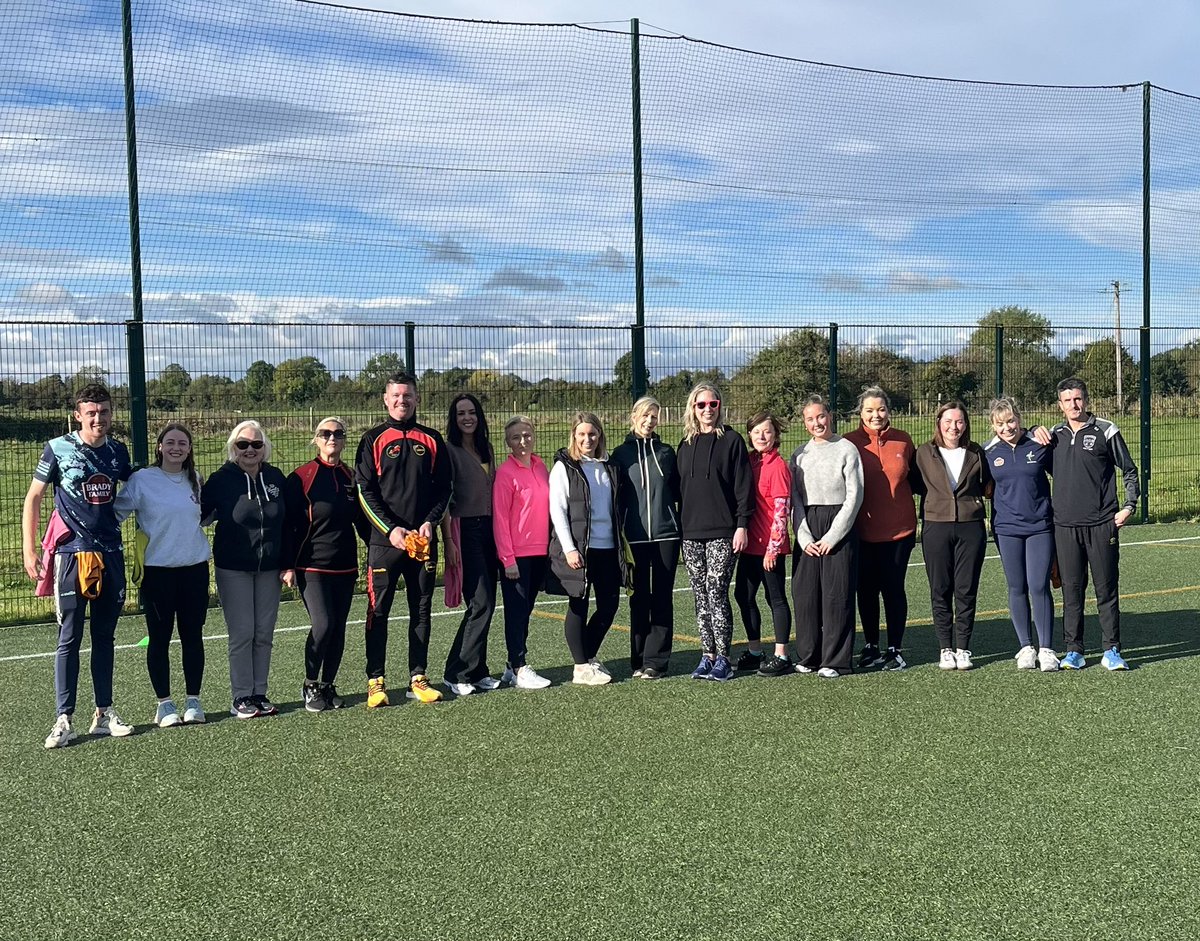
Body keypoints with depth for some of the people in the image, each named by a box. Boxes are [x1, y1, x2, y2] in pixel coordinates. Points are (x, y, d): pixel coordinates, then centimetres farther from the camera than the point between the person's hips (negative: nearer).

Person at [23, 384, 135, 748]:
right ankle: (64, 718, 4)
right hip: (72, 554, -4)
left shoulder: (117, 451, 7)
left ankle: (104, 712, 18)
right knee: (69, 639, -2)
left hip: (111, 554, 4)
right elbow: (33, 498, 0)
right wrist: (29, 550, -5)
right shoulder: (58, 448, -4)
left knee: (104, 637, 10)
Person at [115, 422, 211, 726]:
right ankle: (164, 704, 15)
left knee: (192, 636, 8)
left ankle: (193, 701, 18)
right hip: (157, 570, -3)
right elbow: (117, 512, -7)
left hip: (195, 568, 3)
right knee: (159, 638, 4)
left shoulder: (195, 481, 8)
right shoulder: (142, 479, -5)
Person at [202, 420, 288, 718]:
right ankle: (241, 698, 7)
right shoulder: (221, 479, -6)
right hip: (233, 570, -3)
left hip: (269, 569, 3)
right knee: (242, 634, -2)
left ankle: (259, 694, 16)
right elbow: (198, 514, -2)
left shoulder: (275, 477, 3)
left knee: (264, 634, 7)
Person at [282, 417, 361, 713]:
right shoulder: (301, 477, -4)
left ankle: (328, 685, 21)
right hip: (312, 566, -5)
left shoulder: (351, 477, 9)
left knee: (338, 628, 7)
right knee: (323, 624, -13)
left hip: (345, 566, 5)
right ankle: (310, 685, 5)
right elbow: (287, 525, -5)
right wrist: (288, 566, -9)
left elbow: (362, 521, 17)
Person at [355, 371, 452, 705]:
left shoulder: (431, 440, 9)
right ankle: (376, 681, 7)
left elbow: (445, 486, 9)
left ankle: (418, 678, 16)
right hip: (384, 540, -2)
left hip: (423, 540, 3)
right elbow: (365, 491, -3)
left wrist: (430, 521, -6)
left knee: (421, 610, 8)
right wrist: (391, 529, -13)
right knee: (378, 610, 0)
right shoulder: (374, 439, 2)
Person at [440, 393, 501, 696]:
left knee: (486, 604, 7)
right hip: (464, 529, -7)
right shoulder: (449, 450, -4)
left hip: (487, 529, 7)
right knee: (481, 602, -12)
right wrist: (448, 540, -14)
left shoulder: (486, 448, 16)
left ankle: (477, 671, 15)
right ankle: (458, 673, -4)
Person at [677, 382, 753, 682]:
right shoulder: (686, 445, 14)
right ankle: (707, 655, 13)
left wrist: (742, 525, -11)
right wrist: (679, 527, 12)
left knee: (716, 594, -8)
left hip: (722, 533, -5)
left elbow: (743, 485, -4)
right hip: (691, 533, 5)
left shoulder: (731, 440, -1)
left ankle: (722, 659, 0)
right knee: (701, 597, 7)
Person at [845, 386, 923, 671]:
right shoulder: (850, 443, -2)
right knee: (867, 590, 9)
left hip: (899, 529, 0)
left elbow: (915, 479, 15)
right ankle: (870, 647, 23)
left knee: (893, 588, 4)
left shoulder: (903, 441, 3)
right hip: (863, 530, 0)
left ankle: (895, 650, 14)